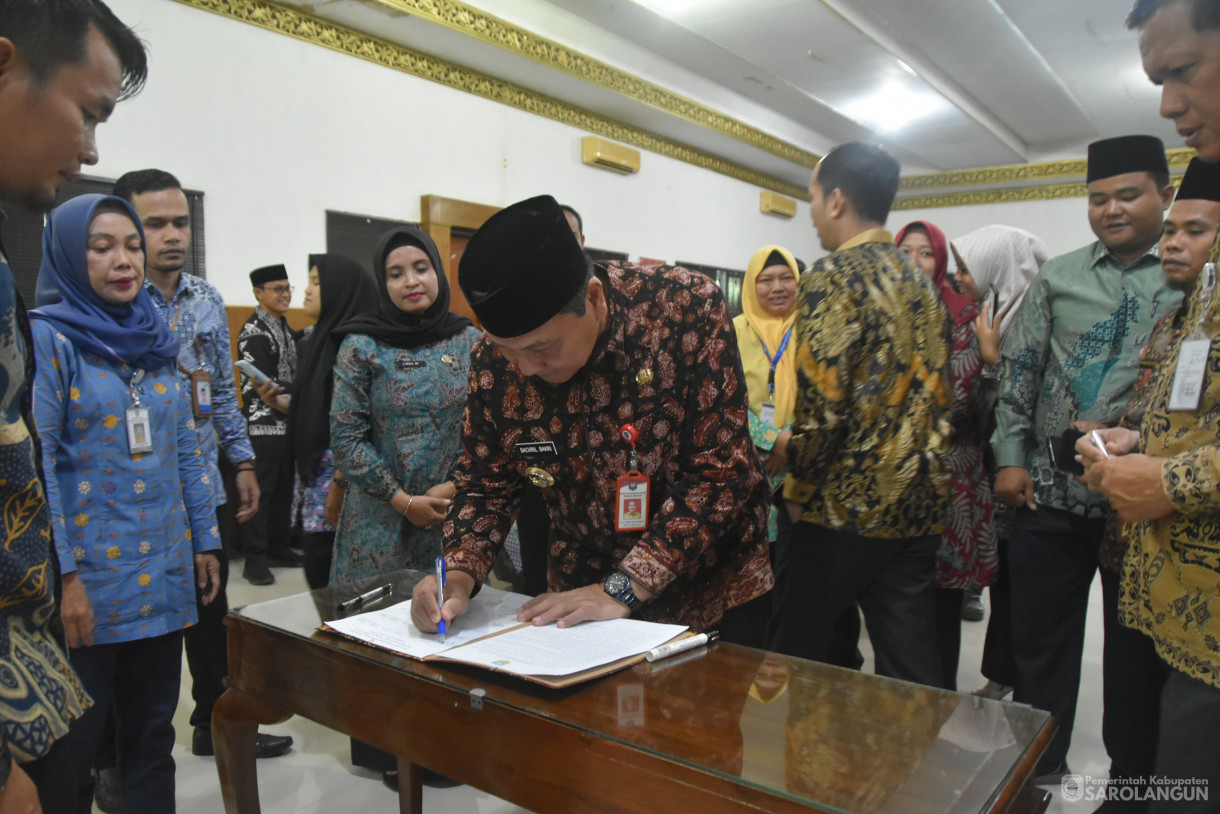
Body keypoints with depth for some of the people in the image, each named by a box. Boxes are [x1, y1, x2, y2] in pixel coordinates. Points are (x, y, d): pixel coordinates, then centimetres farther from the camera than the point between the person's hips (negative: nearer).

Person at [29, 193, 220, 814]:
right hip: (88, 585, -5)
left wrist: (204, 540, 10)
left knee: (152, 735, 15)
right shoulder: (46, 338, -7)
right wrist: (62, 577, -18)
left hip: (165, 577, 5)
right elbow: (35, 466, -13)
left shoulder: (154, 339, 10)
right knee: (72, 745, 9)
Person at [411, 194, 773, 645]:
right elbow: (485, 485, -1)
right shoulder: (493, 360, -12)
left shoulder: (688, 308, -23)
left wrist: (624, 588, -26)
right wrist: (459, 576, -18)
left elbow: (721, 471, -24)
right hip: (582, 597, 3)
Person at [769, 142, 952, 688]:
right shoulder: (920, 282, 13)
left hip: (845, 508, -7)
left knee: (797, 663, 10)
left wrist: (799, 489, -7)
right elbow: (936, 394, 16)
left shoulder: (832, 277, -12)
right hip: (919, 508, 7)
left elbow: (821, 402, -20)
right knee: (912, 669, 12)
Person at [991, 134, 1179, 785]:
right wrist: (1010, 457, -1)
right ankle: (1038, 767, 30)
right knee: (1039, 639, 11)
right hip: (1050, 489, 2)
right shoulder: (1057, 278, 7)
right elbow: (1018, 371, 6)